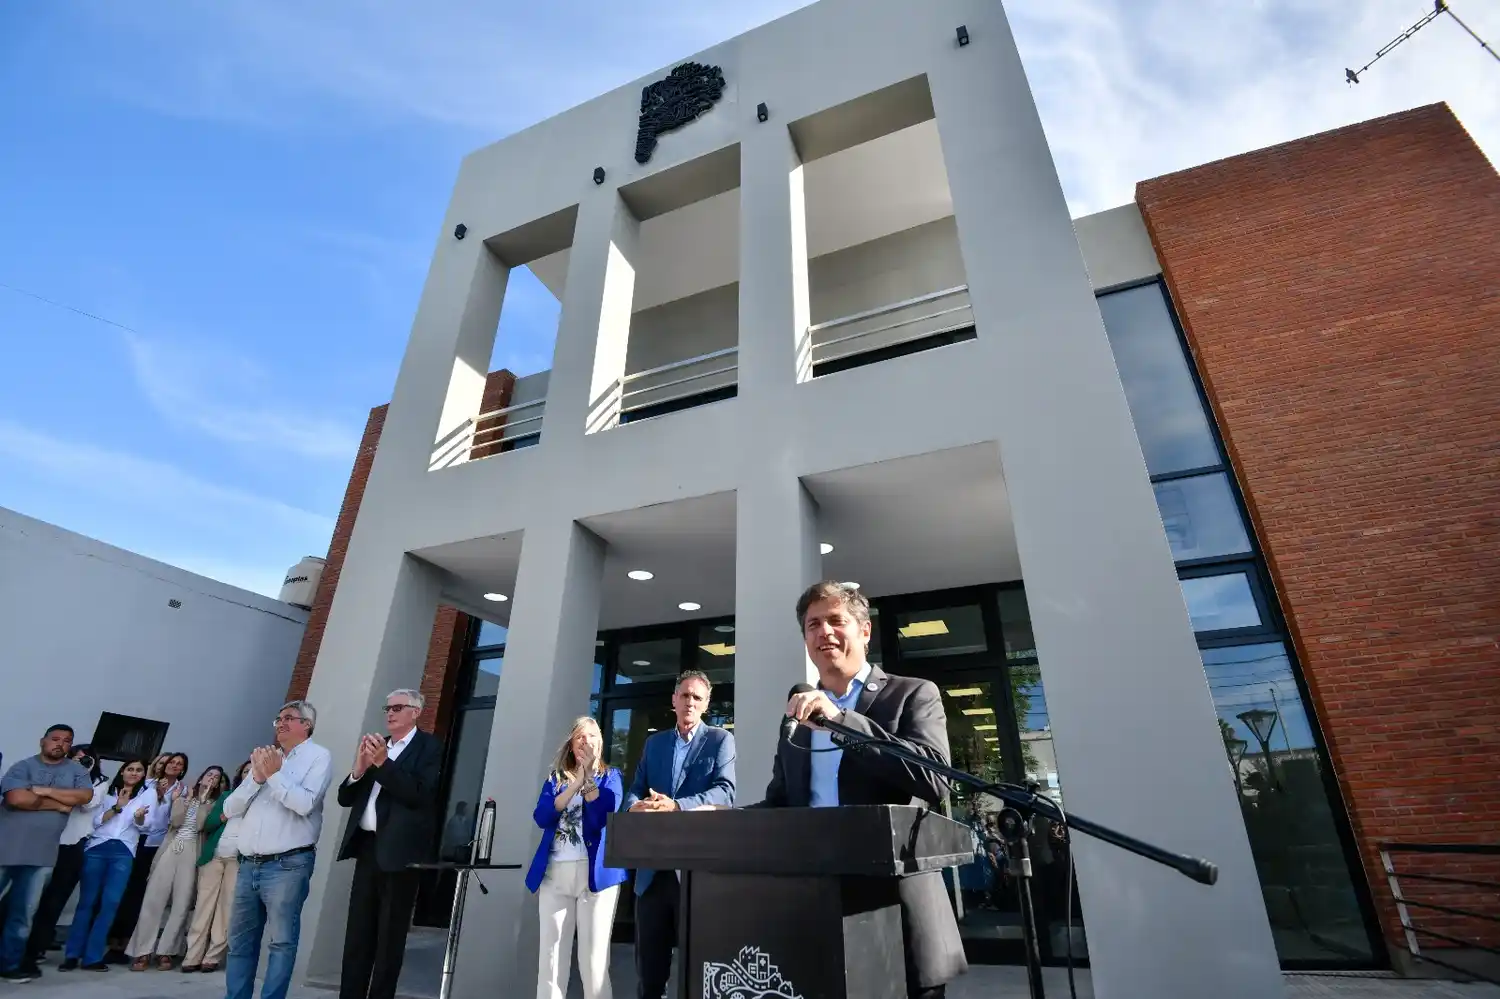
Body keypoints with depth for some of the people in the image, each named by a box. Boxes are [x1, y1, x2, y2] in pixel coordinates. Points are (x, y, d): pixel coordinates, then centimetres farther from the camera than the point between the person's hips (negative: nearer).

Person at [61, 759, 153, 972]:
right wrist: (117, 807, -13)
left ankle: (92, 957, 1)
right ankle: (72, 954, 13)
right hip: (97, 848, 1)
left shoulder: (147, 794, 7)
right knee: (87, 901, 1)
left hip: (124, 852, -1)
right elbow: (96, 821, 1)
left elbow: (144, 826, 0)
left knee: (110, 903, -5)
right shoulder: (107, 791, 10)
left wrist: (139, 816, -23)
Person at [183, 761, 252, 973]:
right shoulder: (227, 795, 16)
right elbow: (207, 824, 10)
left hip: (239, 859, -2)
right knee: (203, 905, -1)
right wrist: (225, 814, -7)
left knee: (227, 908, -4)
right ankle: (193, 956, 5)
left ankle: (212, 957, 2)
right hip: (214, 856, 3)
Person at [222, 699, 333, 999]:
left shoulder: (318, 756, -3)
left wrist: (274, 773, -10)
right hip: (248, 864, 6)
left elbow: (305, 803, -16)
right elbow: (230, 808, 12)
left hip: (287, 865, -6)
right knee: (240, 941, 15)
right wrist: (257, 778, -4)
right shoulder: (264, 757, 16)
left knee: (282, 941, -1)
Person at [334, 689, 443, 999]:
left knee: (389, 938, 4)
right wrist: (358, 770, -8)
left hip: (400, 851, -6)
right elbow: (345, 798, 13)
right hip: (367, 847, 6)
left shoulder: (429, 747, -4)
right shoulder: (376, 744, 14)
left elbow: (421, 795, -17)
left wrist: (384, 762, -20)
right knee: (357, 934, 11)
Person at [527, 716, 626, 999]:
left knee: (593, 957, -2)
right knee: (550, 953, 5)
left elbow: (605, 818, -10)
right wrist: (575, 784, -12)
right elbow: (541, 817, -2)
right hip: (554, 873, 3)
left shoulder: (610, 776, 6)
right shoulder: (555, 777, 14)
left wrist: (587, 776, -15)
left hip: (595, 872, -3)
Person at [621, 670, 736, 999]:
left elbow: (725, 792, -12)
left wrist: (676, 806, -26)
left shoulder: (720, 740, 1)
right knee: (648, 962, 11)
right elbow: (635, 791, 9)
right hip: (653, 869, 4)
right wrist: (635, 806, -16)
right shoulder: (653, 743, 15)